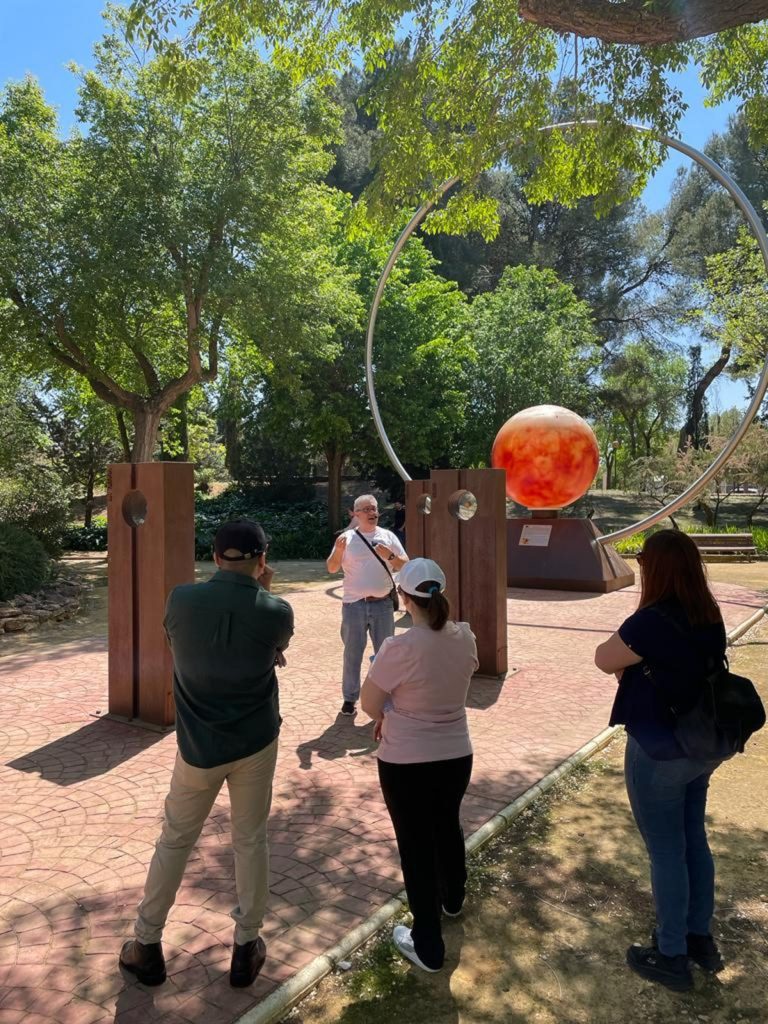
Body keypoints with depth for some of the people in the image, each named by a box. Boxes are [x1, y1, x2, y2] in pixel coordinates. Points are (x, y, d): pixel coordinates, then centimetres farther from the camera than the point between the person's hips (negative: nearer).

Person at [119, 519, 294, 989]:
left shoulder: (181, 599, -14)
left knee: (174, 842, 18)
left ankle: (147, 946, 33)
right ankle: (246, 948, 29)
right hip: (256, 744, 0)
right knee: (251, 842, 16)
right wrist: (262, 591, 9)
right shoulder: (276, 612, -16)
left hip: (198, 747, 1)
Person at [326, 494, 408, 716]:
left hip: (383, 605, 2)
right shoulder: (346, 538, -1)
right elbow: (331, 568, -3)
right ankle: (350, 698, 20)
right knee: (352, 654, 8)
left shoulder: (388, 536, 4)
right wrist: (338, 551, -21)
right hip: (354, 605, -1)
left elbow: (405, 566, 4)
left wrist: (390, 556, -15)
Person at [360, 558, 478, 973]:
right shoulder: (465, 638, -8)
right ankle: (452, 899, 54)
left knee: (417, 846, 12)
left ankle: (428, 946, 26)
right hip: (456, 756, 6)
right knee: (448, 827, 29)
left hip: (406, 764, -6)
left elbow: (369, 703, -14)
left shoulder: (400, 648, -26)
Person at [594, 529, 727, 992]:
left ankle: (671, 957, 25)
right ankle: (701, 938, 38)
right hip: (699, 746, 8)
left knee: (666, 852, 8)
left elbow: (604, 659, -12)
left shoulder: (652, 622, -26)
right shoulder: (711, 618, -2)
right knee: (695, 841, 21)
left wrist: (627, 657, 4)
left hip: (659, 752, -7)